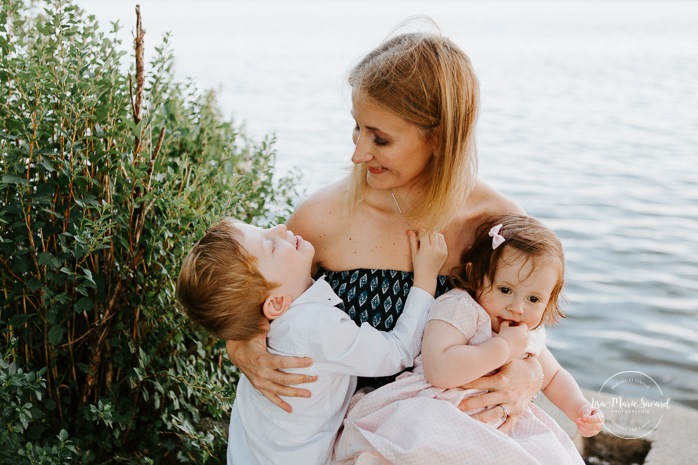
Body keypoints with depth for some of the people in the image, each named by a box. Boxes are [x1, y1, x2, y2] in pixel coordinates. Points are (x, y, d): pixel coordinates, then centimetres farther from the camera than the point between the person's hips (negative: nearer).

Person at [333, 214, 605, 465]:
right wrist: (503, 348, -23)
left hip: (493, 420, 8)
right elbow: (438, 370, -30)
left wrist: (579, 408, 9)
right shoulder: (458, 308, -14)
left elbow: (554, 377, 28)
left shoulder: (530, 335, 10)